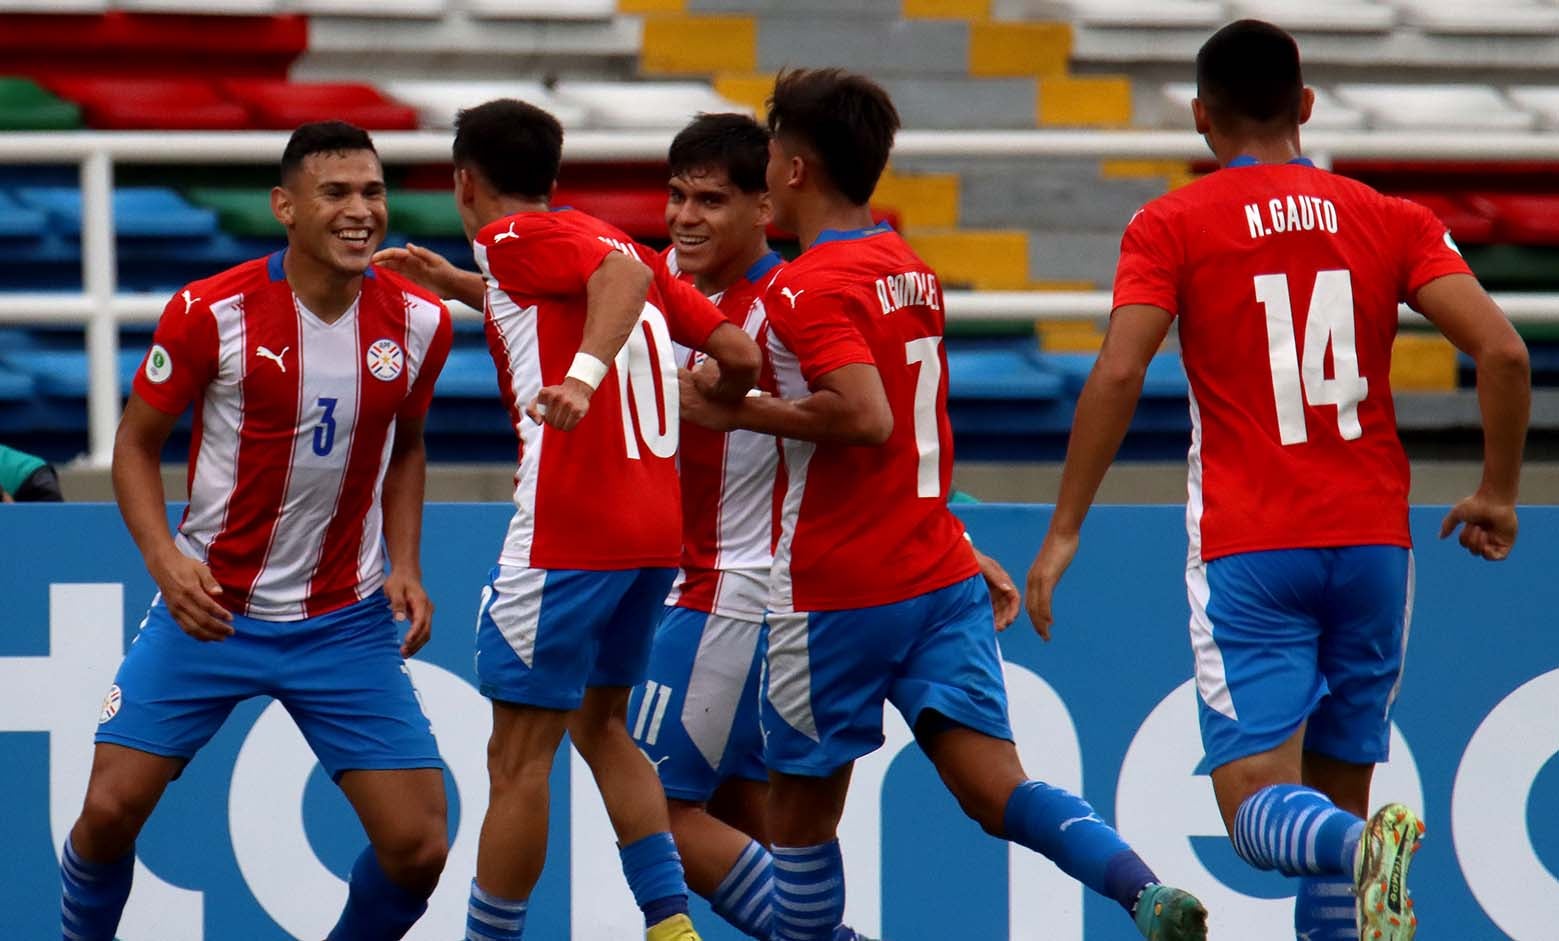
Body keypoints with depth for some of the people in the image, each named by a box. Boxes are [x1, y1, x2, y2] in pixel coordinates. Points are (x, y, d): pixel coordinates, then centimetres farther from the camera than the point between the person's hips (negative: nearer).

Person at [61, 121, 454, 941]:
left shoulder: (419, 322, -4)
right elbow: (137, 442, -3)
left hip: (347, 622, 2)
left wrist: (405, 567, 0)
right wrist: (164, 559, -19)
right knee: (110, 810, -9)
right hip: (210, 609, -2)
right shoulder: (210, 312, -14)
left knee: (418, 848, -6)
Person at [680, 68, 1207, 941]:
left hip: (839, 597, -7)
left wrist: (736, 412, -17)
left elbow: (865, 417, -25)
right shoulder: (913, 272, 14)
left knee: (802, 811, 8)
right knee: (996, 785, -6)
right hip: (941, 575, 7)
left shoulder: (809, 287, -13)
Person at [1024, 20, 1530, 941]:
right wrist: (1498, 497, 10)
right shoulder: (1392, 220, 7)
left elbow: (1118, 375, -11)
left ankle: (1362, 847, -39)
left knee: (1262, 812, -6)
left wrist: (1065, 532, -5)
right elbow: (1504, 352, -2)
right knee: (1337, 796, 14)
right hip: (1374, 542, 3)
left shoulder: (1171, 227, 1)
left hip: (1248, 555, -3)